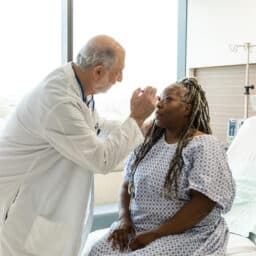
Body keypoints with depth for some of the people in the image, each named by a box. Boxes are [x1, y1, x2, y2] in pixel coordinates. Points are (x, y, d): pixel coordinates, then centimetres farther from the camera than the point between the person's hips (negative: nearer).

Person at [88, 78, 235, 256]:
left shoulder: (204, 146, -8)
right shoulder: (148, 143, 11)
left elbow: (203, 204, -16)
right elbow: (127, 184, 15)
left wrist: (156, 234, -17)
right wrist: (124, 218, -3)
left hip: (185, 234, -4)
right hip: (136, 228, 5)